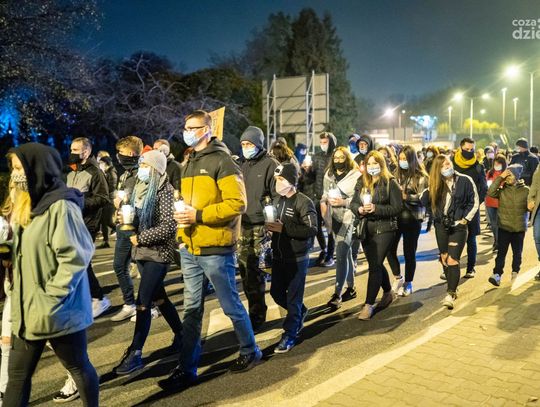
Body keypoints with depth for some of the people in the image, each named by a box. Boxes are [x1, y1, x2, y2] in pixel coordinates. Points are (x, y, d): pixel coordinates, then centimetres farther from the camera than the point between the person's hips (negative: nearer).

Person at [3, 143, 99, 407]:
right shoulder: (27, 207, 11)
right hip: (29, 309, 9)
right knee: (18, 374, 13)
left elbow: (74, 257, -22)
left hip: (58, 311, -8)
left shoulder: (61, 206, -18)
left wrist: (52, 297, -21)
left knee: (78, 366, 10)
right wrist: (19, 296, 14)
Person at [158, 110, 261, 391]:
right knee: (191, 309, 11)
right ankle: (187, 369, 19)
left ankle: (250, 352, 28)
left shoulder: (222, 161, -10)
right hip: (189, 248, 8)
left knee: (230, 305, 7)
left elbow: (237, 203, -18)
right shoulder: (189, 165, 16)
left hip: (215, 249, -7)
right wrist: (181, 216, 4)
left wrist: (199, 215, -21)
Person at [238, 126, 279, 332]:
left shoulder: (269, 164, -6)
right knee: (244, 268, 11)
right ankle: (256, 311, 26)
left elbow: (277, 195, -10)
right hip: (243, 224, 7)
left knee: (253, 270, -6)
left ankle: (256, 316, 7)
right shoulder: (245, 165, 17)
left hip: (259, 226, -7)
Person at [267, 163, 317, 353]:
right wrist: (271, 226, 1)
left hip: (297, 258, -7)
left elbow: (312, 230, -21)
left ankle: (289, 334, 13)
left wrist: (284, 228, -24)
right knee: (276, 292, 14)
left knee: (293, 296, 0)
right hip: (279, 255, 7)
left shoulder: (304, 202, -13)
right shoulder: (279, 200, 10)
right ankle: (300, 312, 39)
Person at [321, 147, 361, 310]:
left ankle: (337, 294, -10)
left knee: (341, 255, -13)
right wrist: (323, 203, 3)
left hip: (349, 218, -6)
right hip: (334, 219, 6)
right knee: (346, 253, 17)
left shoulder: (355, 175, -7)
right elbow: (325, 194, 22)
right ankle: (351, 288, 29)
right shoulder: (328, 175, 13)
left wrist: (343, 202, -19)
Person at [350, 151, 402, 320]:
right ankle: (388, 292, 41)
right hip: (366, 229, 6)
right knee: (376, 264, 18)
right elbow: (353, 203, 9)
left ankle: (369, 305, -3)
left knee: (375, 266, -9)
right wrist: (359, 209, -13)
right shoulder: (361, 182, 8)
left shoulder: (390, 183, -8)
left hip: (384, 229, -6)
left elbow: (397, 208, -11)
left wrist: (376, 208, -22)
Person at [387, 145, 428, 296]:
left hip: (412, 219, -4)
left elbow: (422, 198, -13)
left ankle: (408, 283, 23)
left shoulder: (421, 176, -5)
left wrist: (405, 196, -20)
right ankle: (398, 278, 21)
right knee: (390, 249, -1)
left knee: (409, 252, 6)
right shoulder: (398, 174, 8)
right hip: (396, 216, 4)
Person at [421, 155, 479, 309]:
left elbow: (474, 202, -1)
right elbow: (424, 201, -4)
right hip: (441, 226, 4)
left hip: (458, 226, -4)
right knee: (444, 258, 11)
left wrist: (465, 219, -7)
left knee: (452, 260, -10)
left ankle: (450, 294, -7)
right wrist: (430, 188, -17)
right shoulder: (436, 184, 3)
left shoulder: (465, 180, -7)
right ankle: (452, 288, 27)